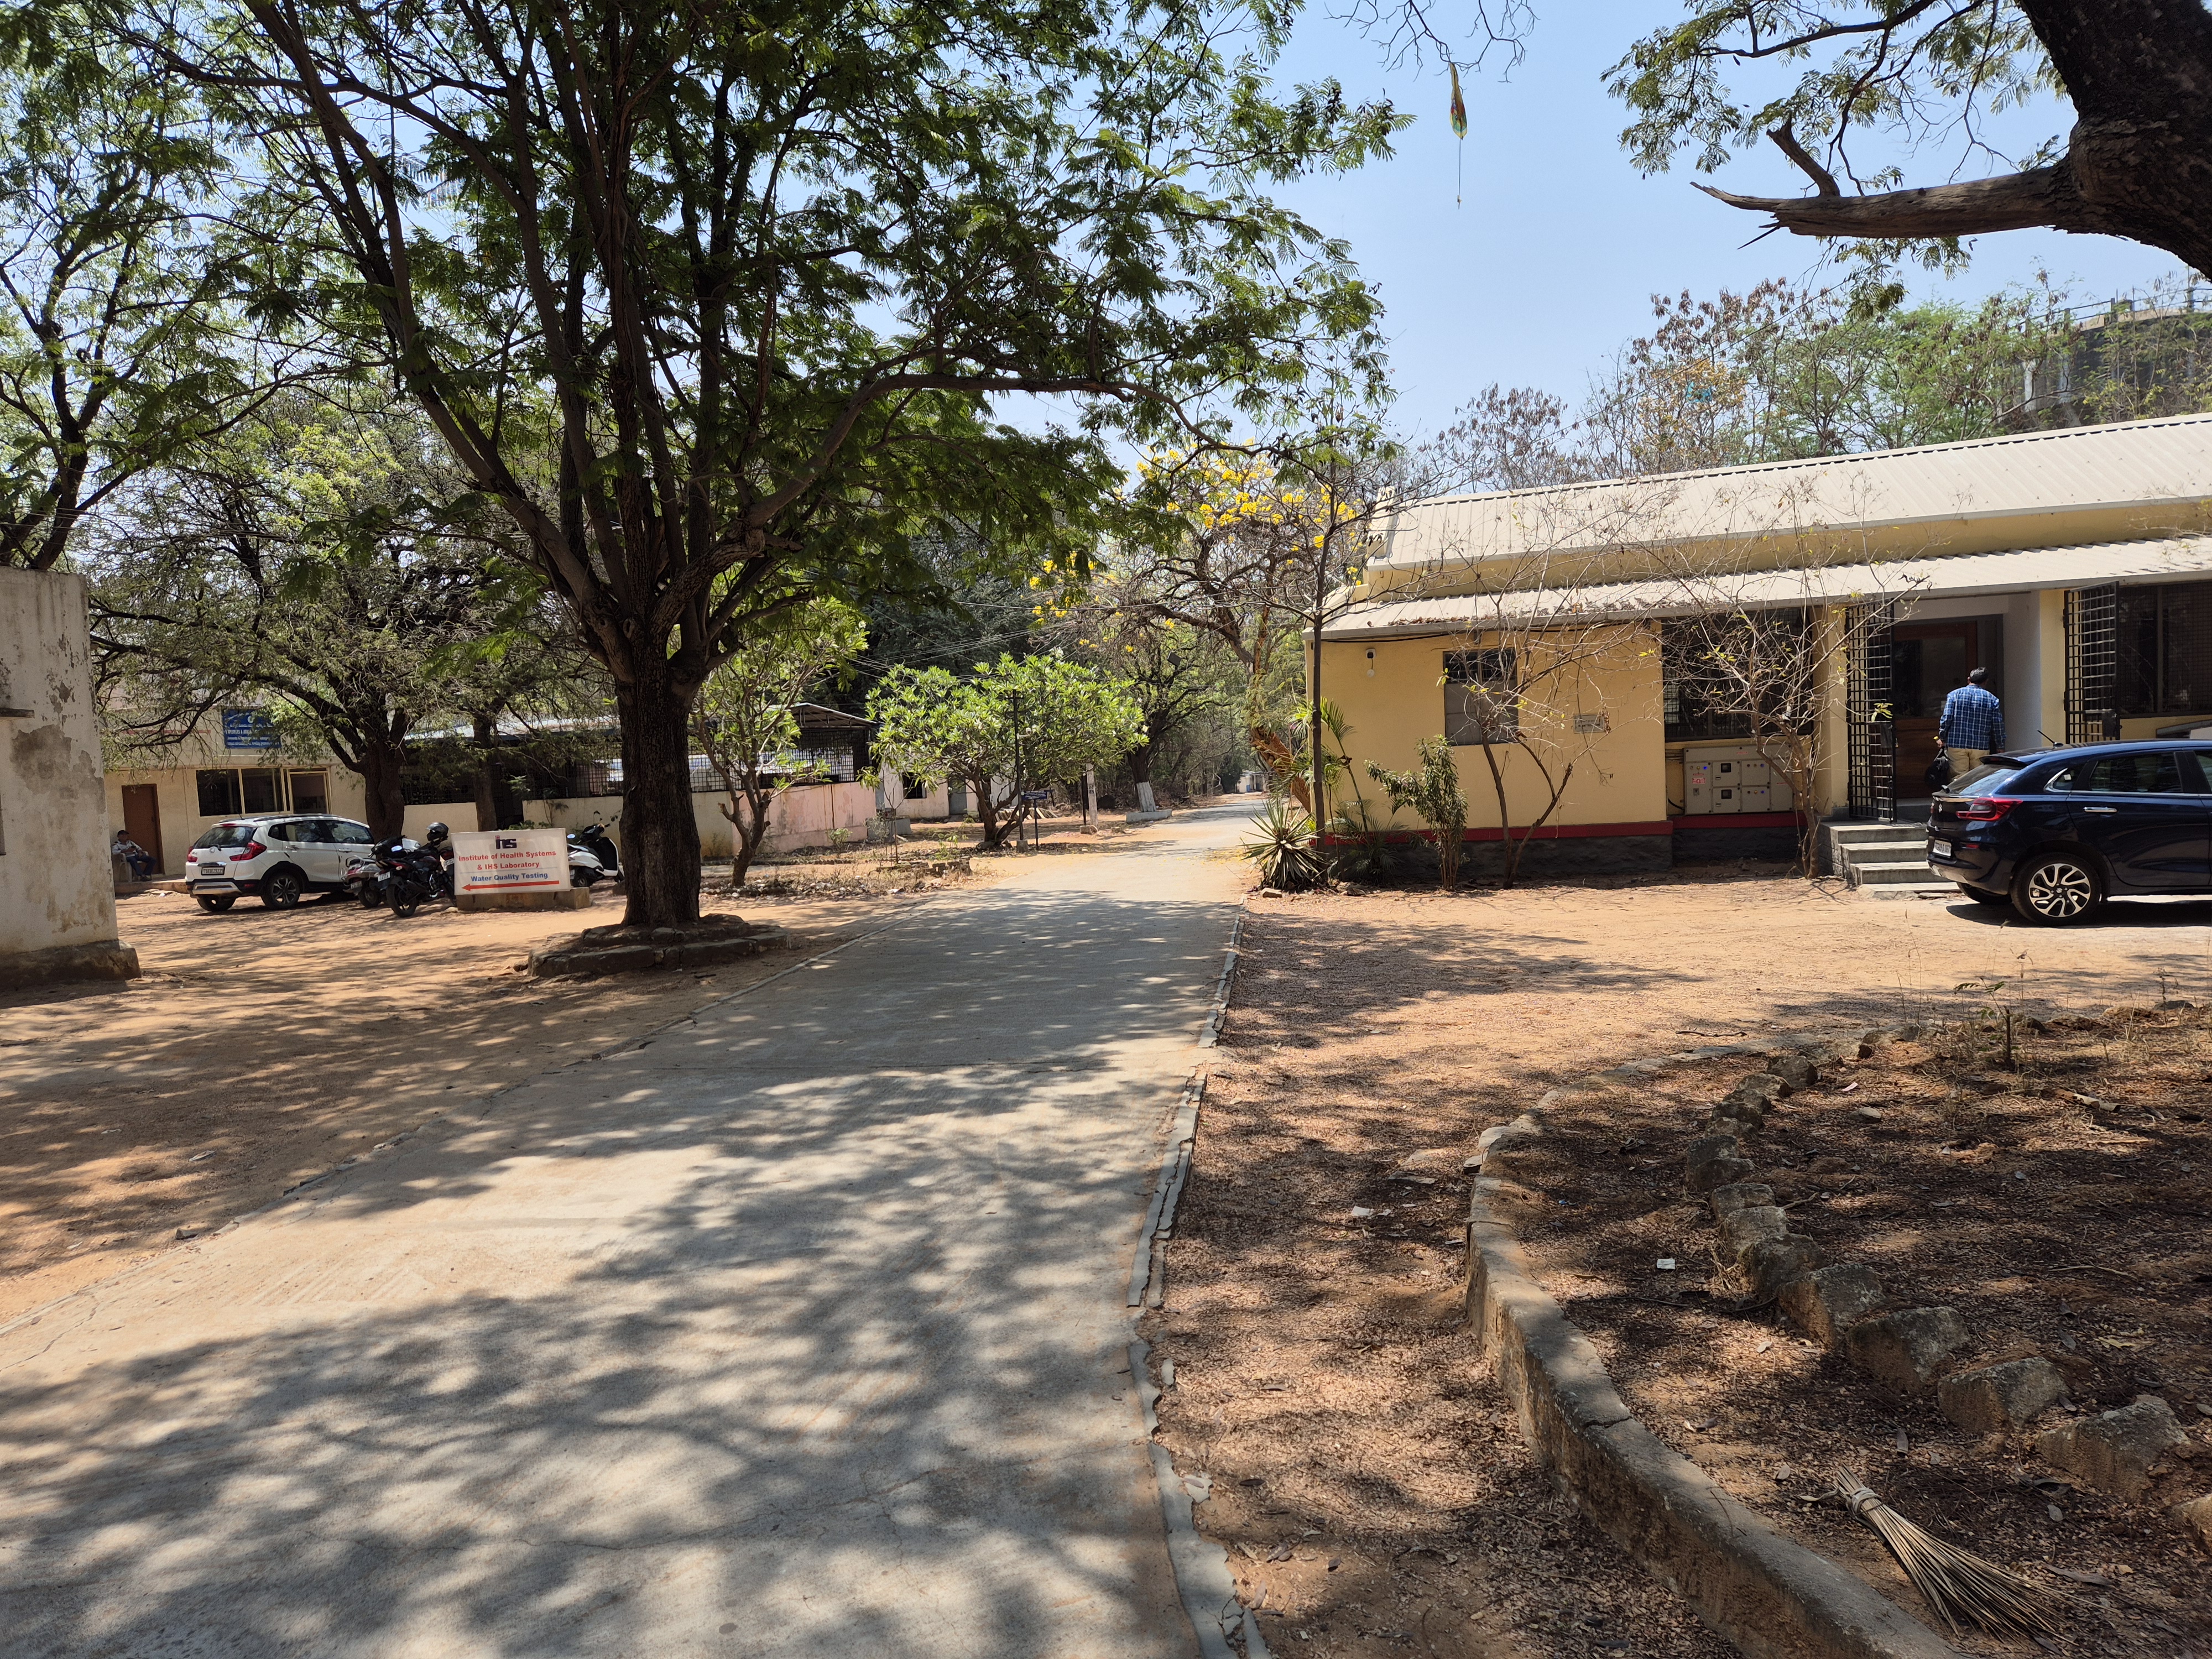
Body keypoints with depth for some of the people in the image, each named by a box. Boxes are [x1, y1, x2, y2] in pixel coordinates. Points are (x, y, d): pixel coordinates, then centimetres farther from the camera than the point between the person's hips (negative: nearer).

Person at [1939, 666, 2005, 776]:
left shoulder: (1955, 695, 2)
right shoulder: (1992, 699, 5)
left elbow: (1946, 718, -6)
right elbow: (1998, 726, 4)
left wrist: (1942, 738, 6)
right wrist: (2000, 746, 14)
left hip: (1956, 745, -1)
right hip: (1981, 747, 1)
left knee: (1959, 778, 0)